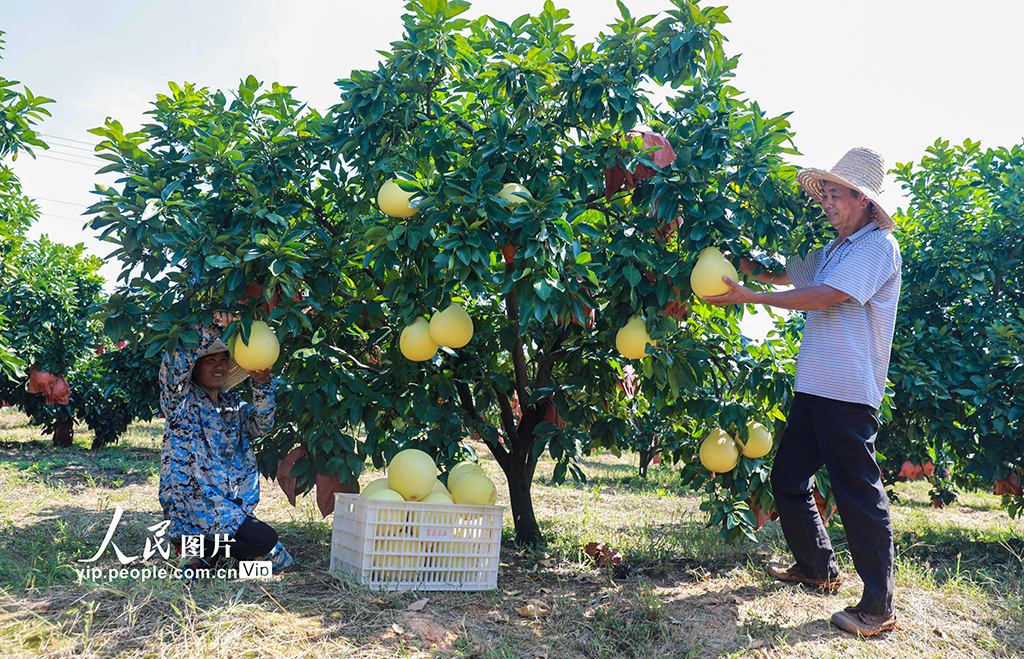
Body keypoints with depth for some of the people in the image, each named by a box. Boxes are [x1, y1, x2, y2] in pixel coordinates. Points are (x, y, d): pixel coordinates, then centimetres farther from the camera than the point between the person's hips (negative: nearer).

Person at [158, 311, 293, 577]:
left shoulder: (232, 405, 15)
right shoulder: (180, 400, -2)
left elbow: (260, 425, -3)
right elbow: (175, 361, -20)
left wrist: (262, 384, -19)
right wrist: (211, 327, -29)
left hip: (231, 505, 7)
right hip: (193, 504, -7)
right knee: (264, 538, -17)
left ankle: (204, 549, 10)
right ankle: (200, 549, 1)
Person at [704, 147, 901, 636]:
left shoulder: (877, 245, -8)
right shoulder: (831, 251, 20)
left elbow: (823, 297, -17)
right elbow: (781, 275, 27)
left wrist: (749, 297, -16)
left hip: (850, 393, -9)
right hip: (814, 387, 9)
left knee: (859, 494, -5)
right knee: (787, 479, 14)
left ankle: (879, 605, 6)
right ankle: (818, 567, 32)